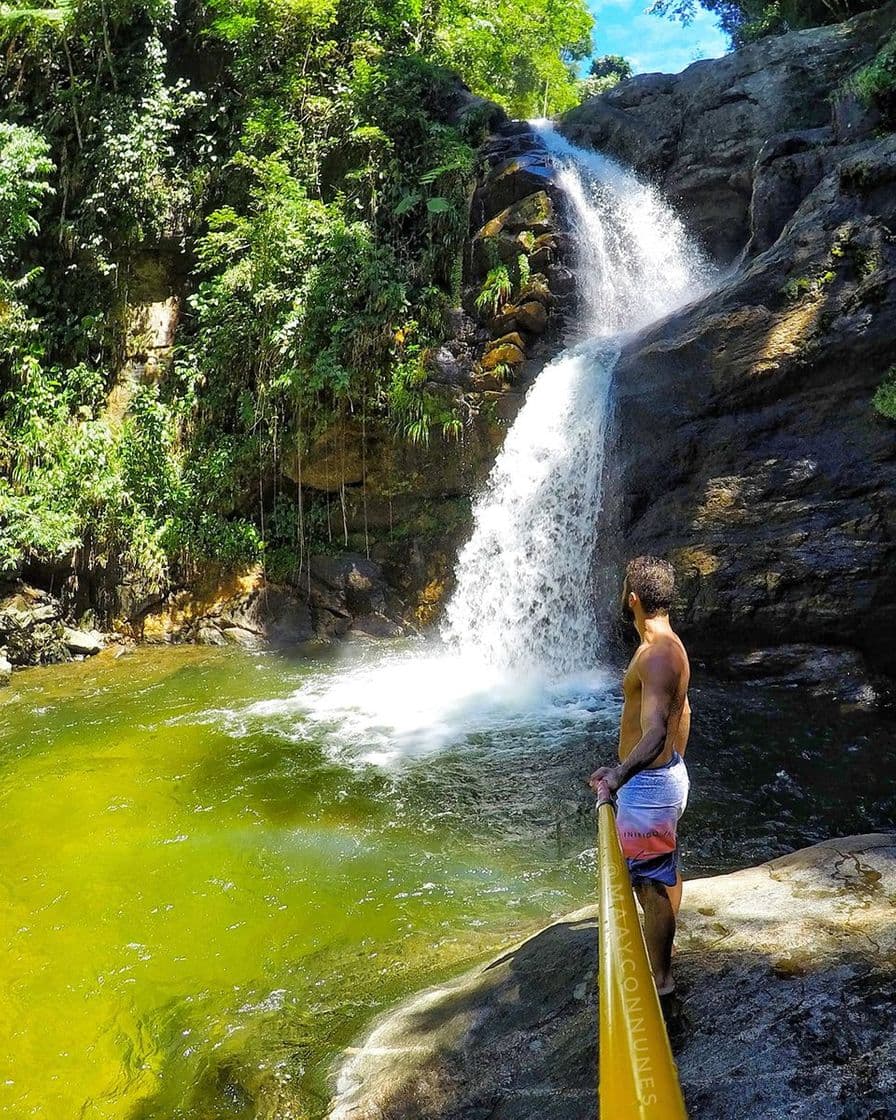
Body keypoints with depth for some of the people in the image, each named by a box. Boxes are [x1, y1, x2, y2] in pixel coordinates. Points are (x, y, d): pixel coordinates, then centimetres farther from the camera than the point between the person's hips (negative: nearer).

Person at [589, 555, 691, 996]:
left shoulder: (655, 655, -27)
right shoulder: (670, 645, 5)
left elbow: (655, 731, -39)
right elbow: (681, 712, 17)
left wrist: (620, 773, -55)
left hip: (647, 784, -10)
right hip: (667, 774, 10)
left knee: (650, 880, 6)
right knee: (664, 872, 26)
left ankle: (658, 976, 22)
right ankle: (660, 948, 45)